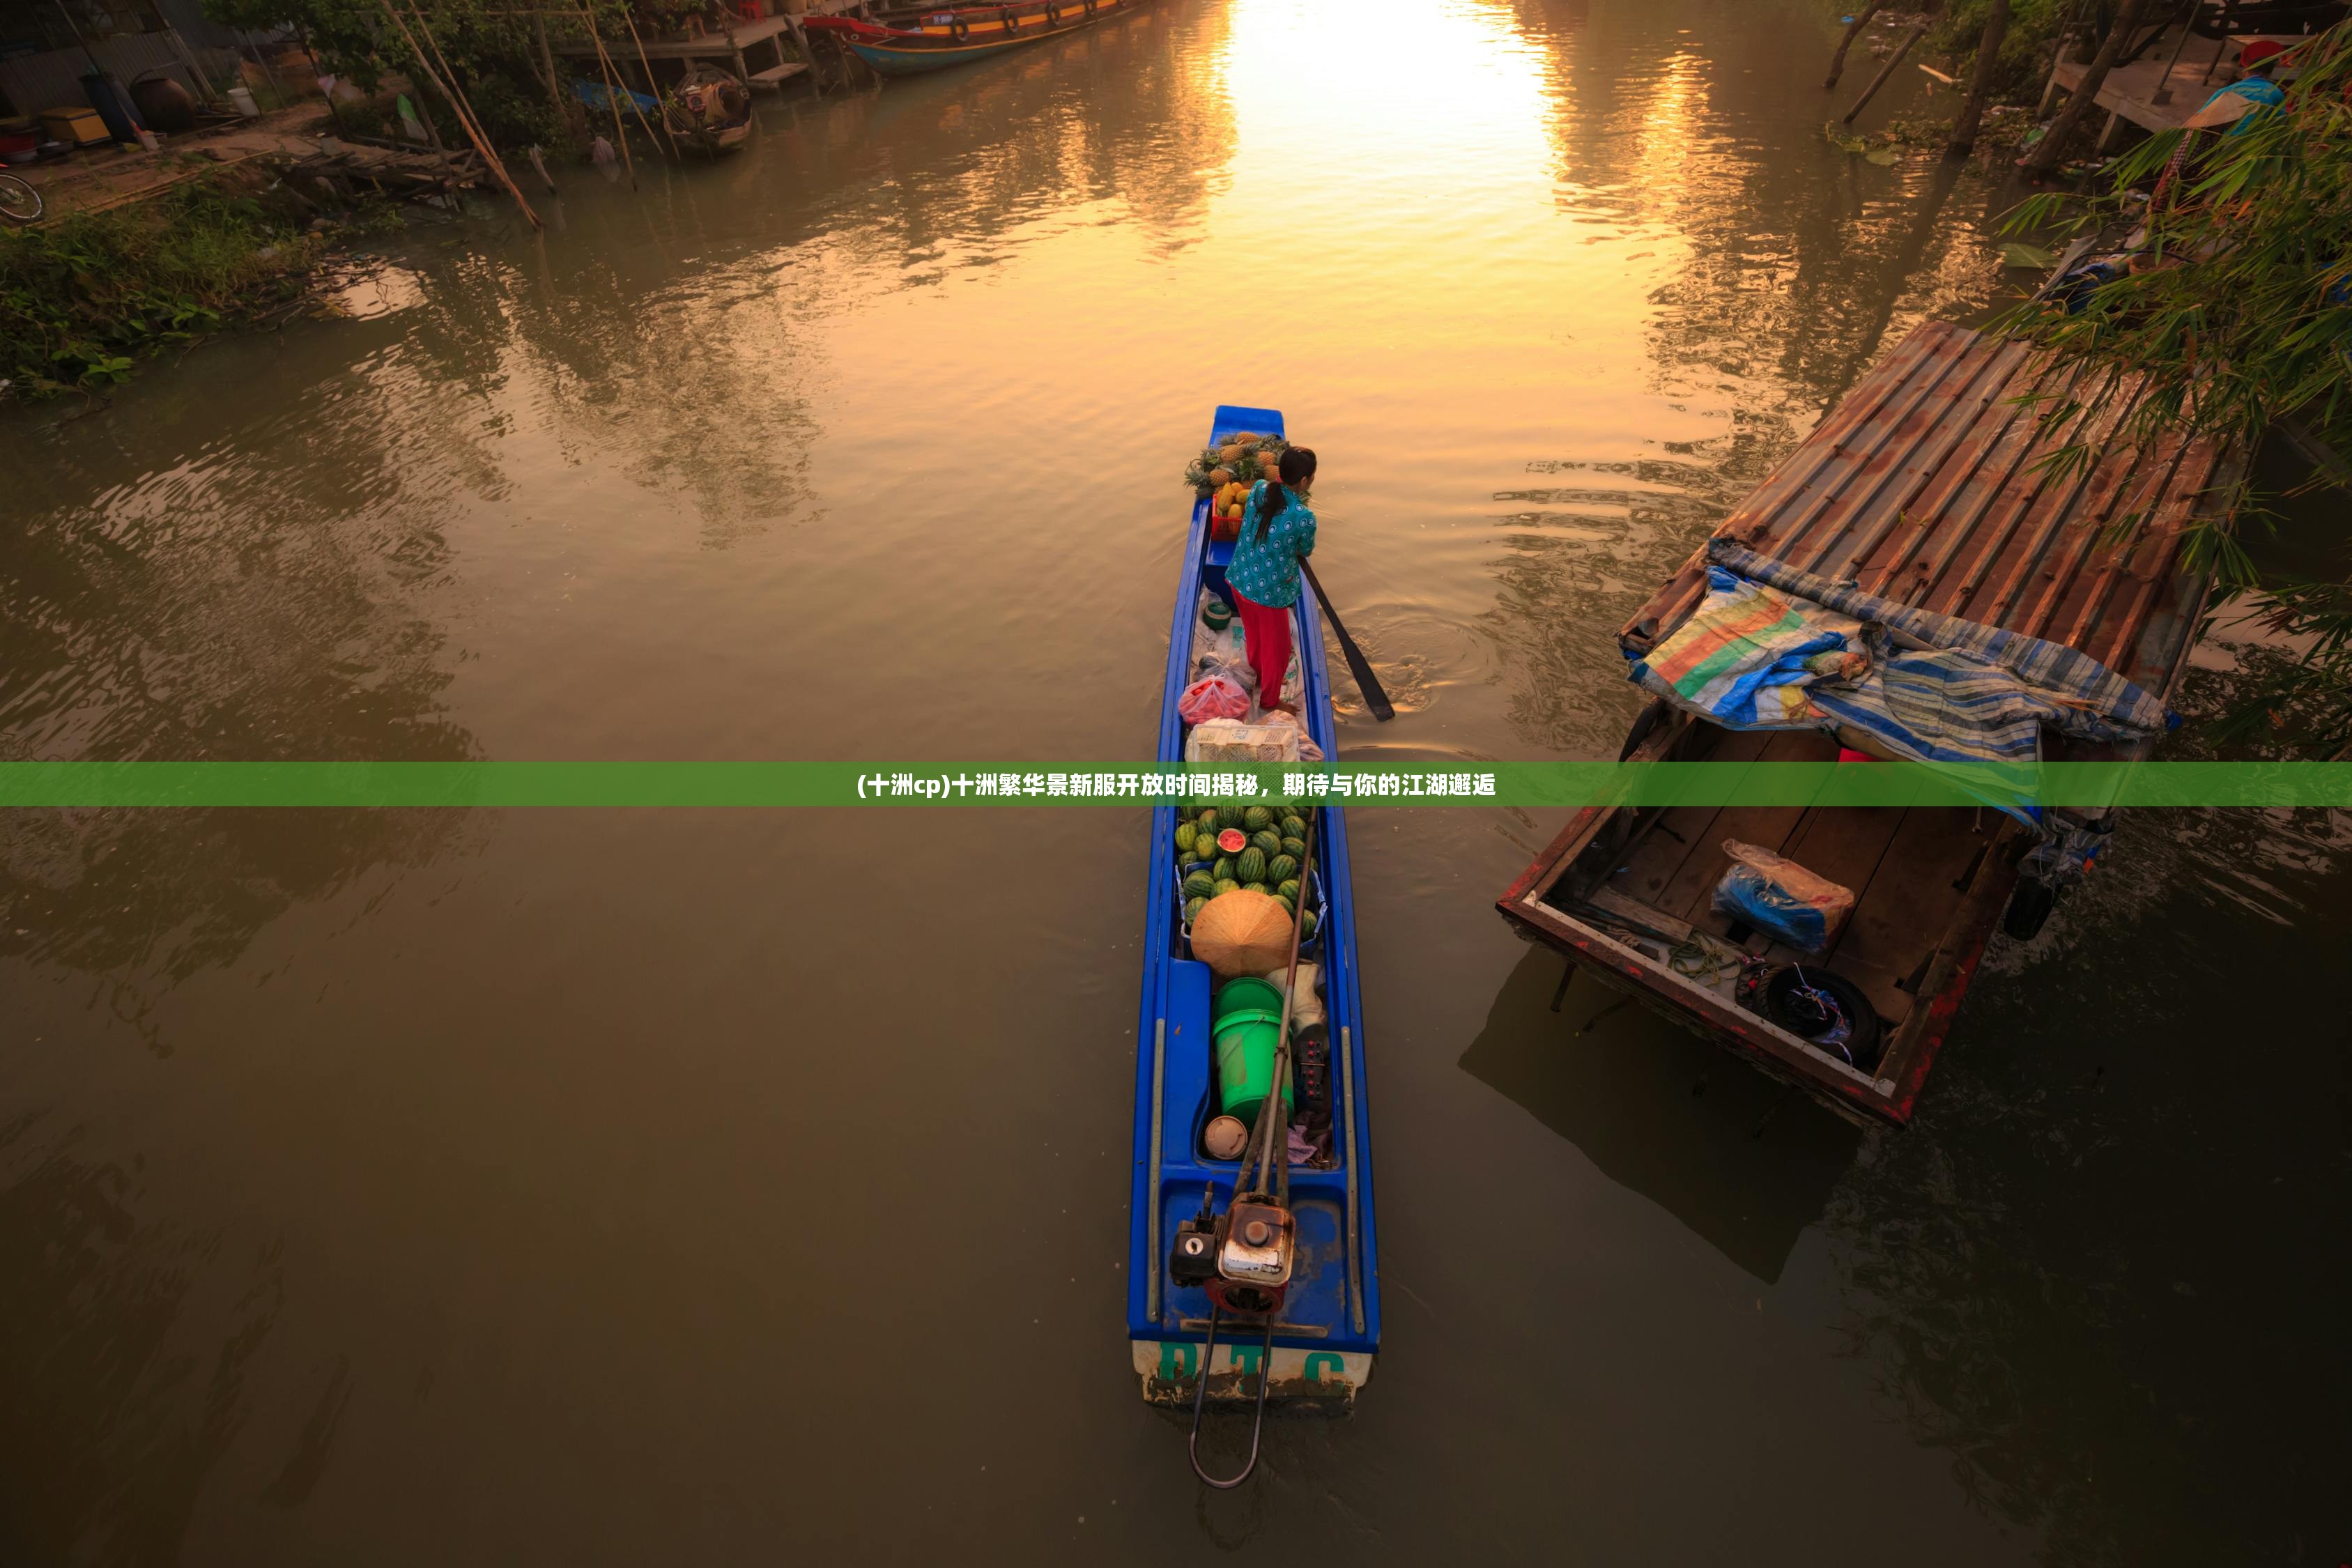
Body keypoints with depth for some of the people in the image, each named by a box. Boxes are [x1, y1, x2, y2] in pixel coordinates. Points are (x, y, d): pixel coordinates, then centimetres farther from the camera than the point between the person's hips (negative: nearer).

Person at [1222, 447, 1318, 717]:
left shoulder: (1259, 488, -11)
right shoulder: (1304, 518, -28)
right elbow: (1305, 552, -6)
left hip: (1239, 581, 7)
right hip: (1269, 593, -7)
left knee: (1253, 633, 32)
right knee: (1276, 649, 18)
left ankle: (1257, 674, 58)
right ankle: (1269, 701, 37)